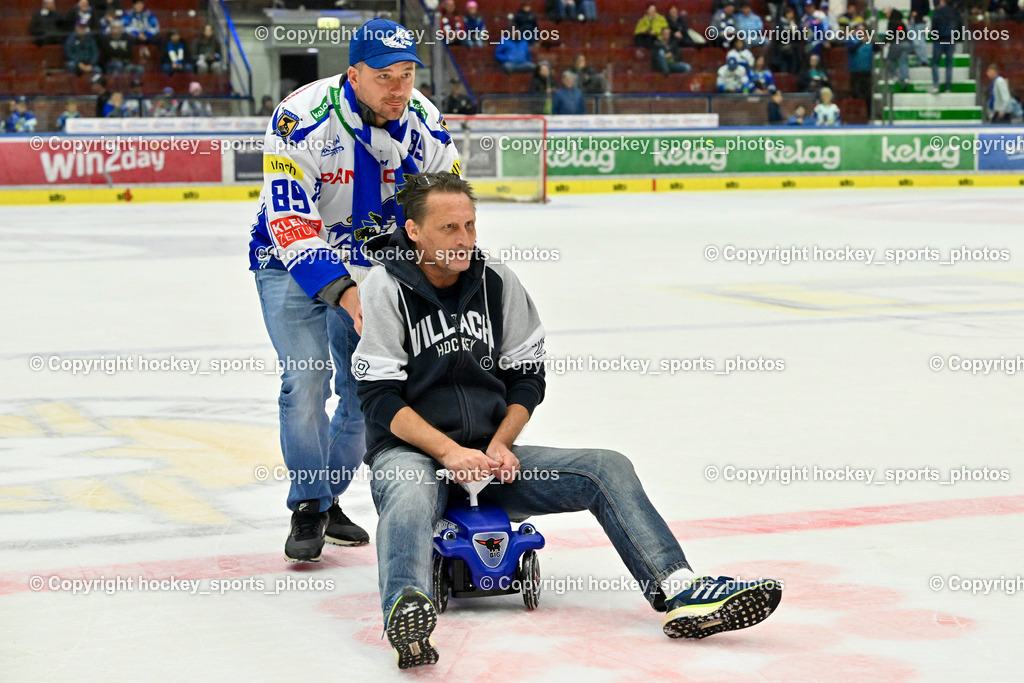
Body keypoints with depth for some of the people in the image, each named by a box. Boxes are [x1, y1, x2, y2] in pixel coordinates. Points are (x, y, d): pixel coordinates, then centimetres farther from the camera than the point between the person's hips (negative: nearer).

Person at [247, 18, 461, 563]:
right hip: (292, 260, -4)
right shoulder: (301, 121, -29)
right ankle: (308, 508, -1)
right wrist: (343, 293, -46)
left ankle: (327, 500, 24)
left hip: (369, 261, 4)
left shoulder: (426, 126, -15)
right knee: (306, 380, -17)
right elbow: (291, 225, -34)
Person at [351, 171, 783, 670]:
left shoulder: (497, 282, 6)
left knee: (606, 469, -13)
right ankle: (407, 612, -69)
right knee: (410, 497, -41)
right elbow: (379, 398, -12)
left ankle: (680, 595, -26)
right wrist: (449, 452, -22)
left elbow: (527, 377, 10)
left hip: (491, 453, 5)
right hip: (409, 453, -5)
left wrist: (499, 445, -7)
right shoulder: (387, 287, -8)